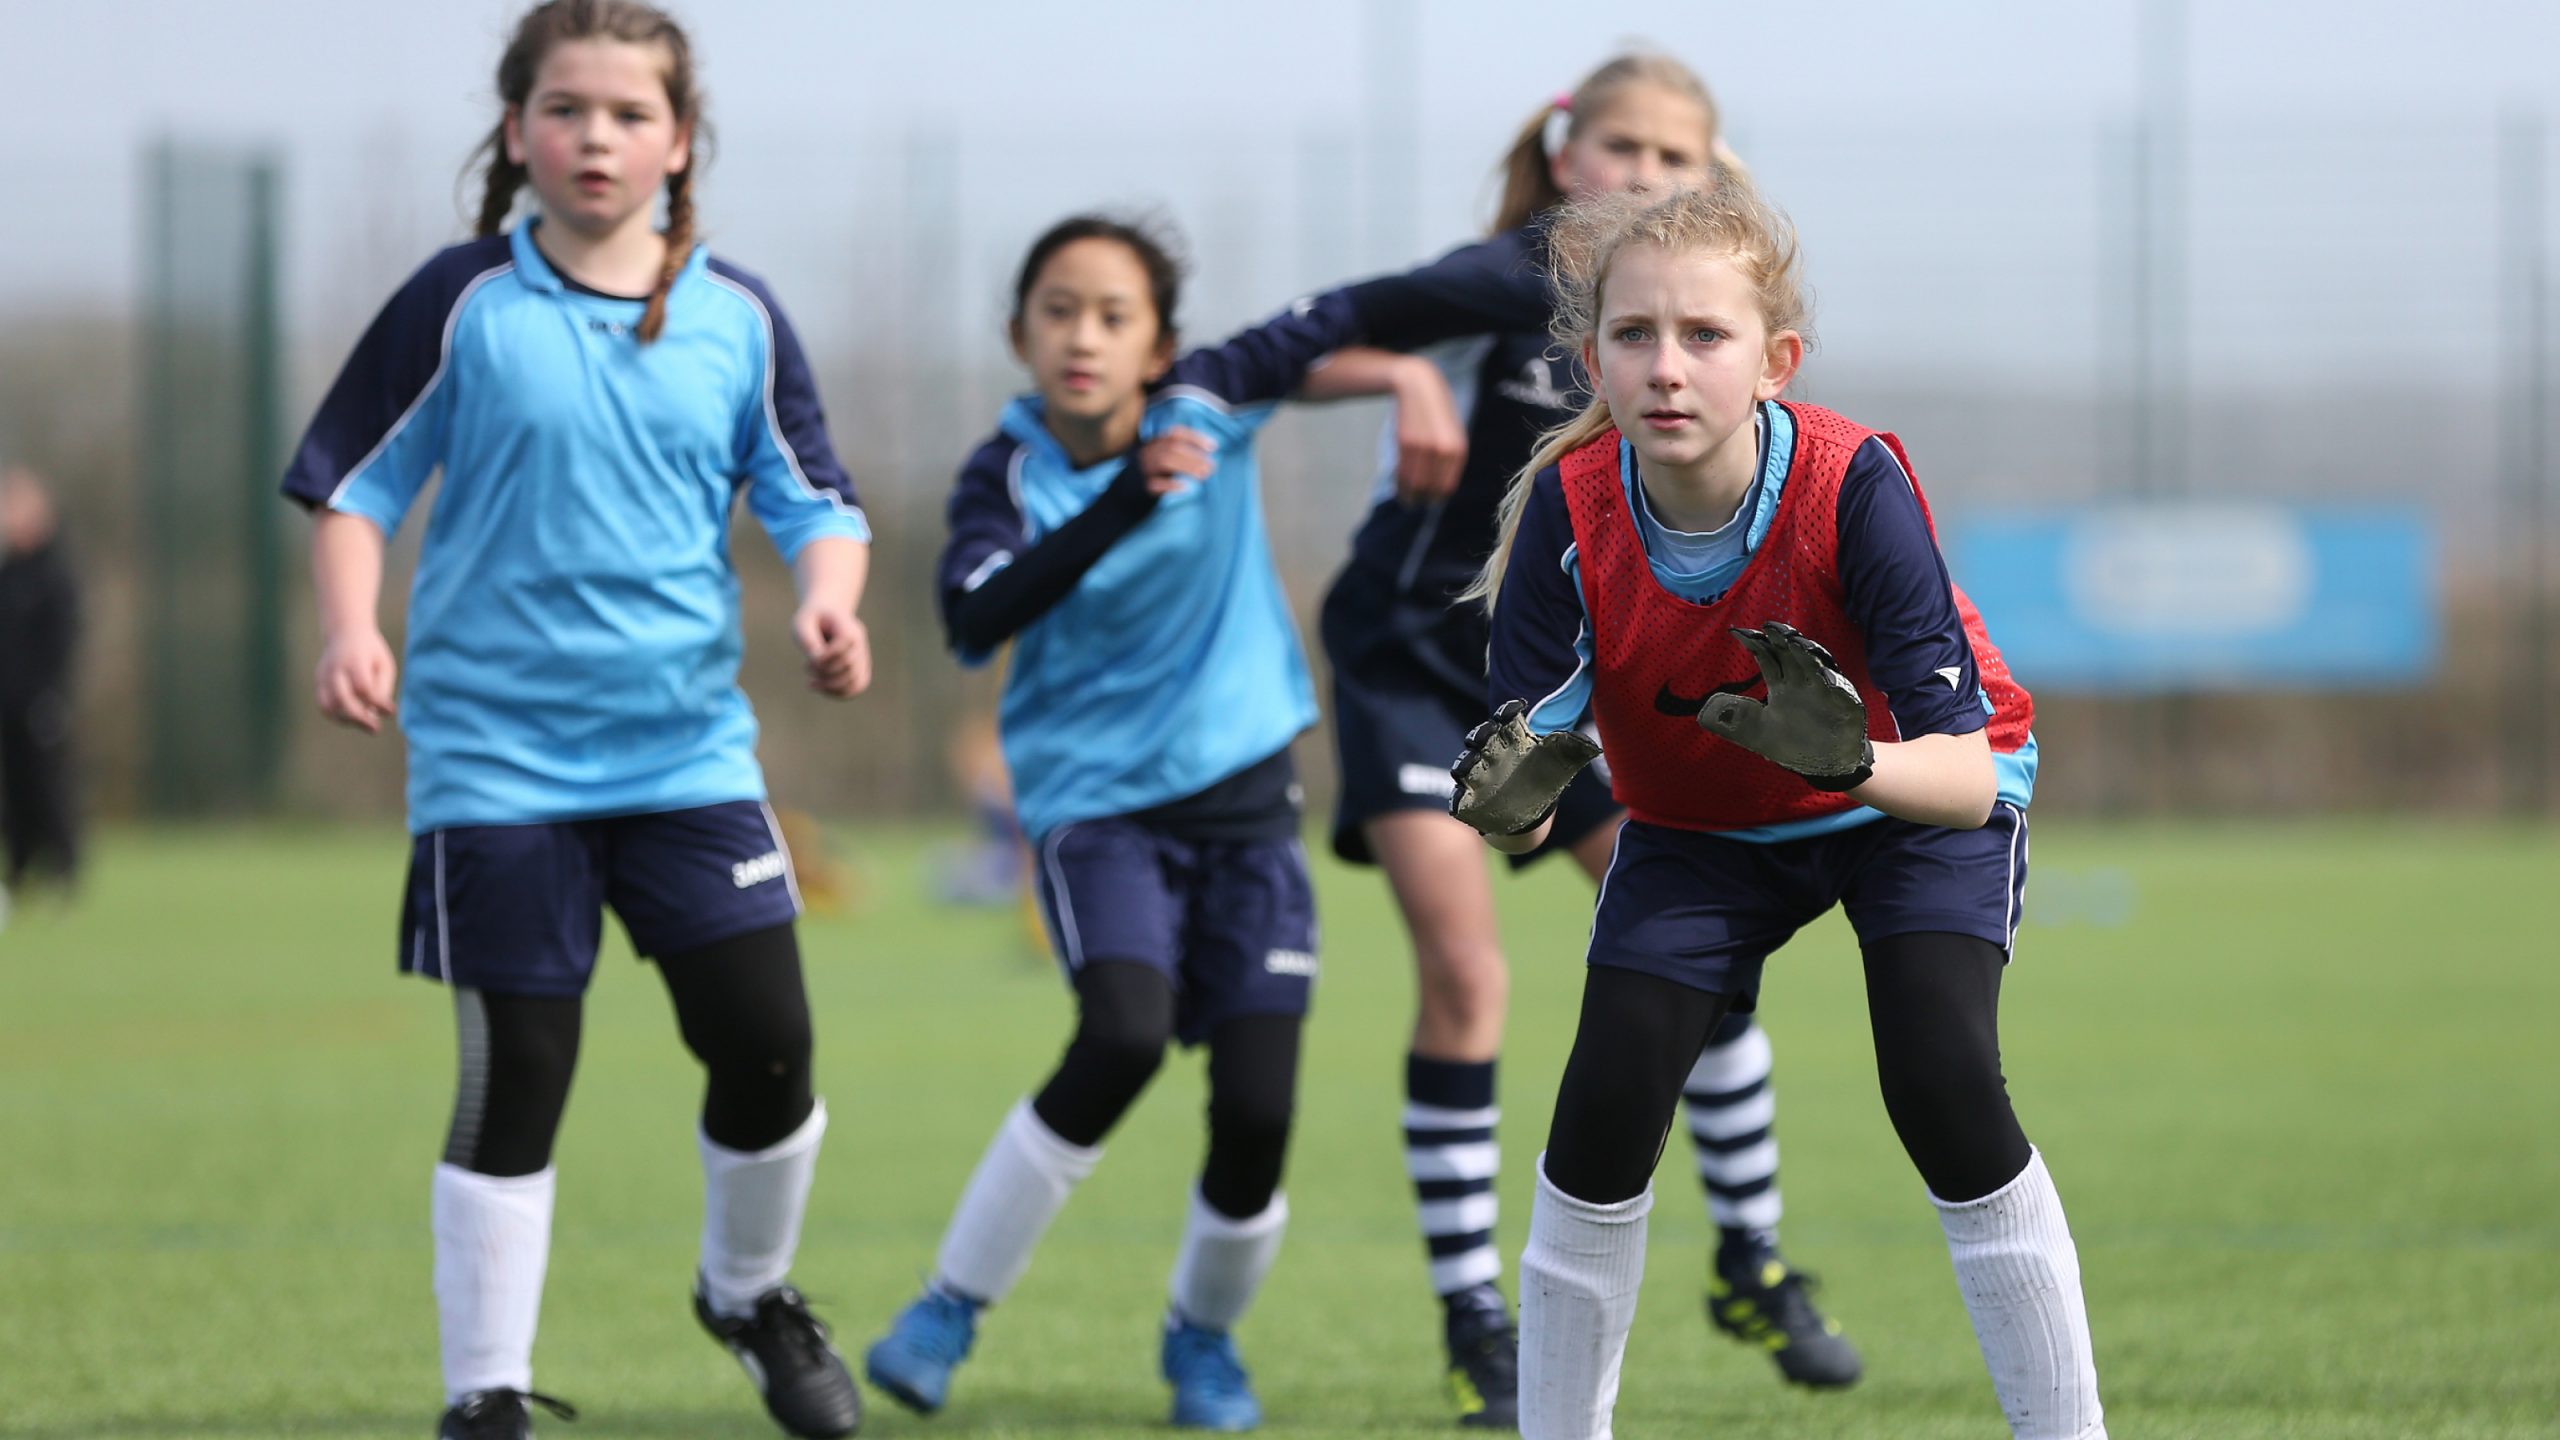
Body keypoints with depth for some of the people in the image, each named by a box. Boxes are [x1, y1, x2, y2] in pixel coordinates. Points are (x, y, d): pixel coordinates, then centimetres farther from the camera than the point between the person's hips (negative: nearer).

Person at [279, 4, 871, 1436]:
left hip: (690, 751, 2)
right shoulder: (462, 304, -3)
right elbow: (354, 479, 3)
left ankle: (753, 1293, 27)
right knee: (515, 1077, -1)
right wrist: (353, 627, -12)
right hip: (496, 761, -2)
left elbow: (816, 499, 10)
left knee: (767, 1044, -3)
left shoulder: (738, 320, 3)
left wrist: (829, 605, -10)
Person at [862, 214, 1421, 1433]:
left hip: (1243, 795, 3)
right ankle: (950, 1309, -11)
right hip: (1097, 799, -3)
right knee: (1124, 1036, -27)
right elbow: (976, 619, -27)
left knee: (1258, 1104, -7)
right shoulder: (1008, 475, -9)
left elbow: (1343, 322, 10)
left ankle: (1203, 1336, 22)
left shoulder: (1205, 407, -3)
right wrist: (1126, 506, -34)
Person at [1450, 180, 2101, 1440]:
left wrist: (1856, 762, -55)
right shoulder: (1570, 510, -26)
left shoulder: (1853, 486, -33)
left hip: (1913, 803, -3)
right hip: (1699, 828, 3)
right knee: (1606, 1099, -13)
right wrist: (1508, 799, -47)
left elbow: (1972, 774, -34)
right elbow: (1516, 801, -23)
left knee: (1942, 1085, -23)